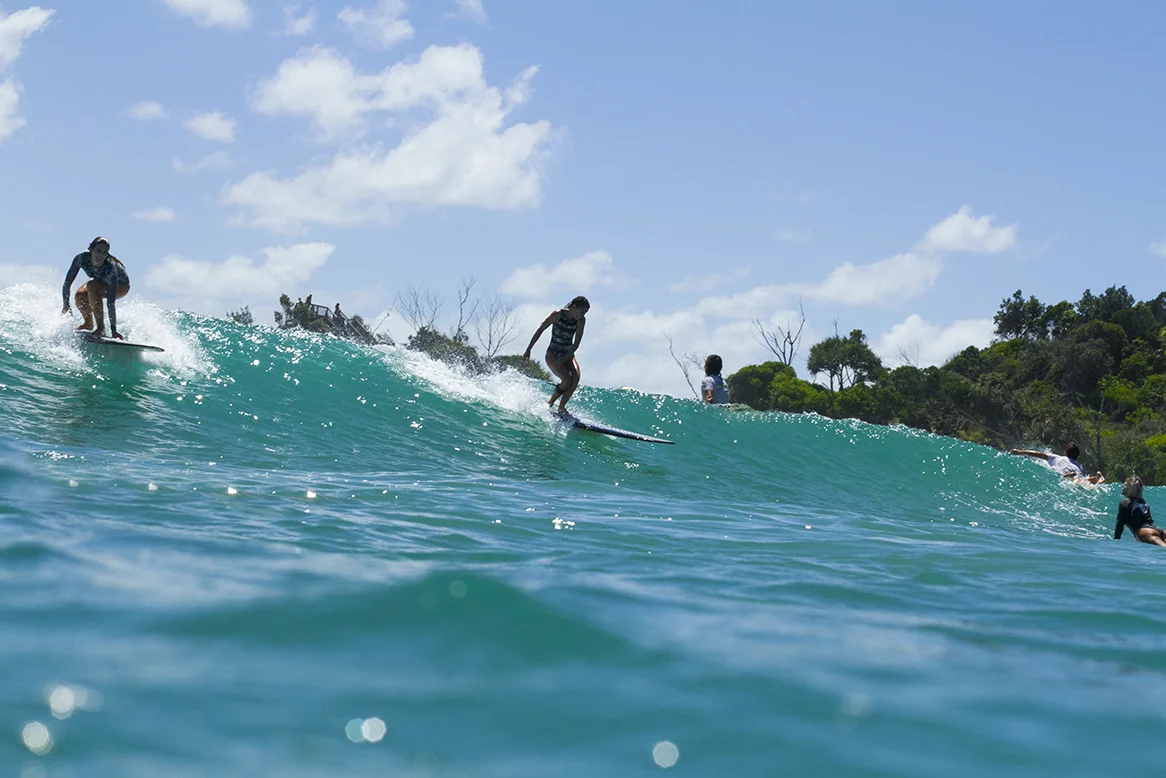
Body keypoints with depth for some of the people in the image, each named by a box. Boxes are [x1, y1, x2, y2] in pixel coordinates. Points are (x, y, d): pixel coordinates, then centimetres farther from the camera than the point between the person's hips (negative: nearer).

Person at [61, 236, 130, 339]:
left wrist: (113, 329, -44)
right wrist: (66, 305, -28)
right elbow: (67, 283, -23)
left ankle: (101, 327, -27)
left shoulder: (110, 268, -40)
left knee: (91, 285, -32)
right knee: (79, 296, -22)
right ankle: (89, 323, 8)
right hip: (101, 282, 5)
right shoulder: (82, 258, -31)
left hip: (121, 285, -5)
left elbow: (111, 302, -42)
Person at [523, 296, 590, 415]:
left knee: (576, 378, -24)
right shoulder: (558, 315, -16)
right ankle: (549, 403, -2)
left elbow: (576, 344, -9)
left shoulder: (581, 320, -7)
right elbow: (540, 330, -7)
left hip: (568, 355, 4)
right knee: (567, 380, -24)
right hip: (552, 354, -4)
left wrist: (563, 360, -20)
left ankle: (561, 407, -12)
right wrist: (528, 350, -6)